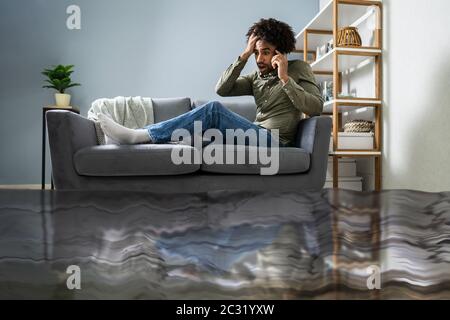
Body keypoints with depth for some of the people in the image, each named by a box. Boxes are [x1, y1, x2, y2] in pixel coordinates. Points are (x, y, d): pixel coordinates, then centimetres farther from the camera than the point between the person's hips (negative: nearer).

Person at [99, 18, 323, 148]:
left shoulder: (299, 69, 6)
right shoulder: (257, 77, 19)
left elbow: (315, 108, -8)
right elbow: (222, 89, 5)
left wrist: (285, 78, -15)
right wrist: (244, 56, -1)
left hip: (274, 141, -6)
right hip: (258, 137, 7)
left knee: (214, 110, -26)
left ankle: (138, 136, -26)